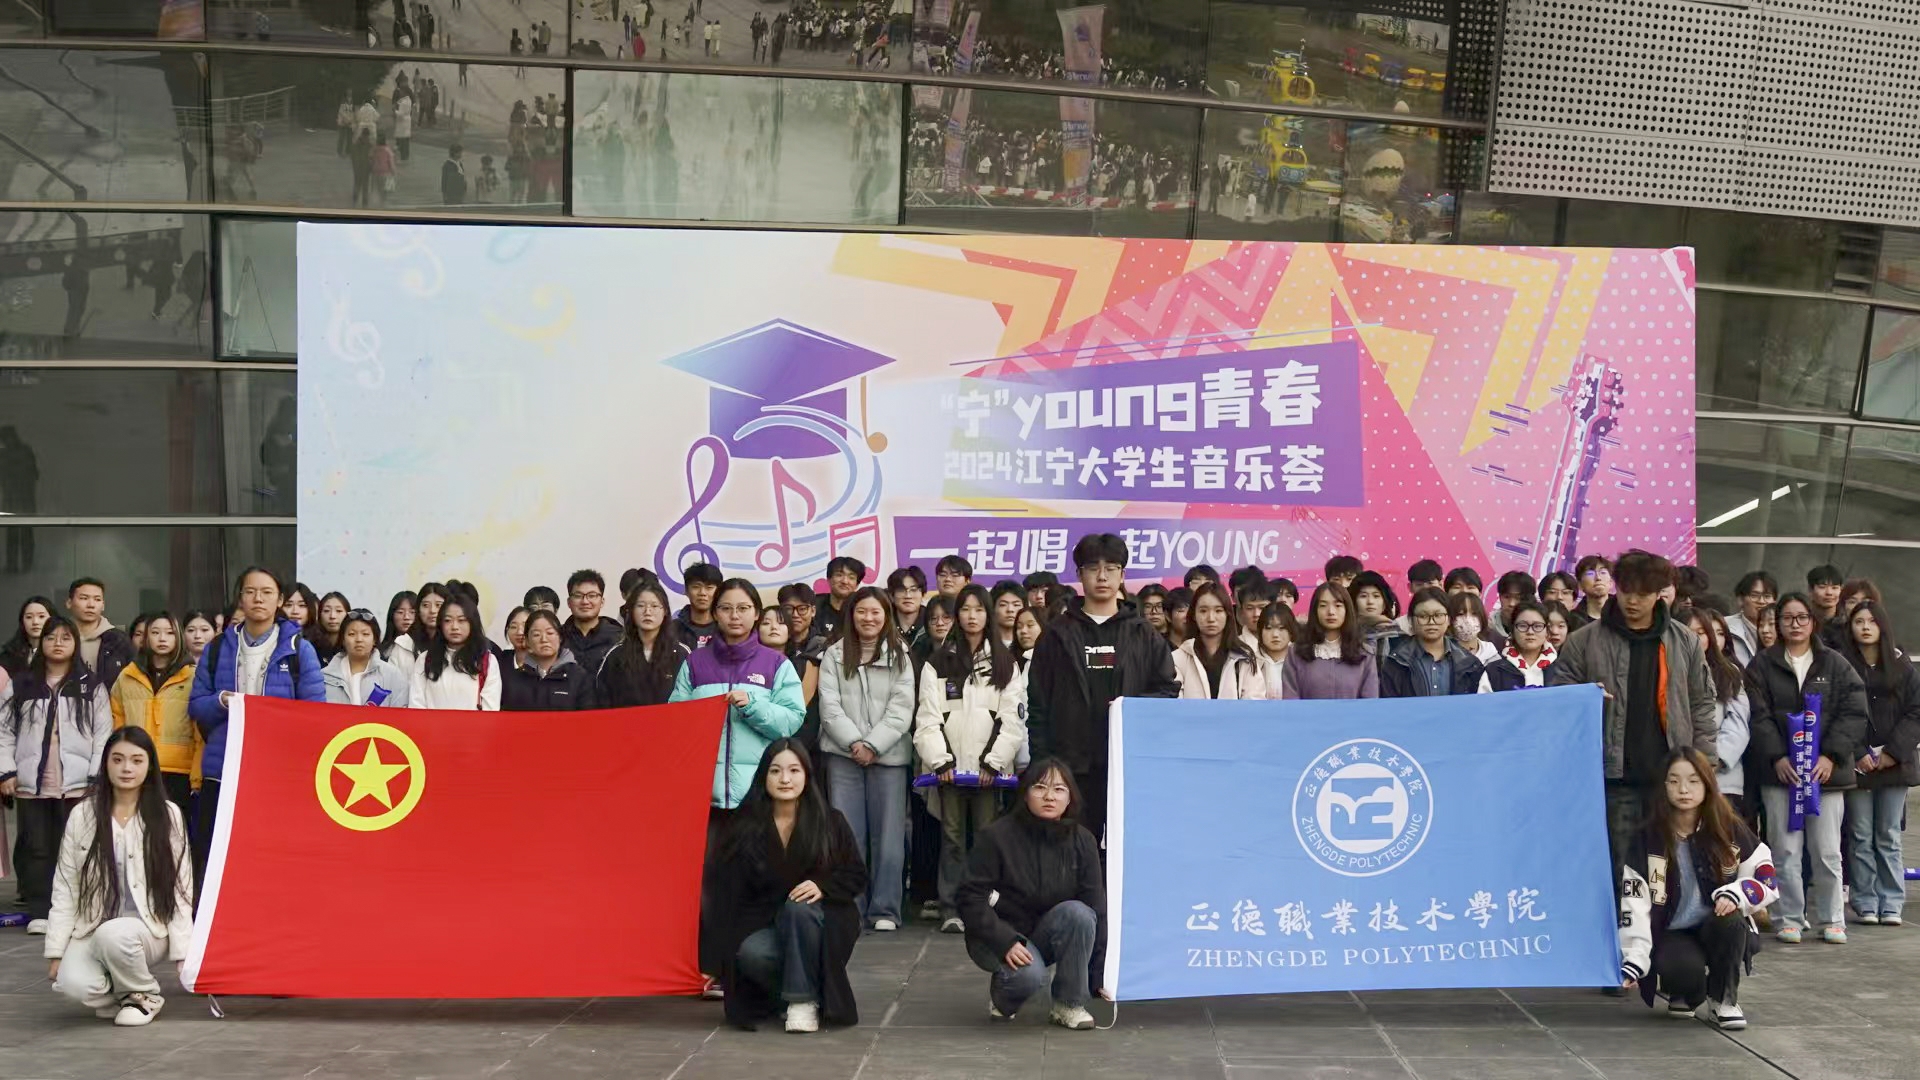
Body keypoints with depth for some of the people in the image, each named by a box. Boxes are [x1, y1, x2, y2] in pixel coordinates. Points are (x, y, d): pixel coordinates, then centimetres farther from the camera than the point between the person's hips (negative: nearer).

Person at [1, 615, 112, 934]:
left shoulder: (92, 688, 6)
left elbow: (103, 735, 3)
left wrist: (97, 776, -5)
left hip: (77, 784, -1)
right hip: (31, 782, 1)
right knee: (36, 848, 2)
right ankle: (39, 912, 7)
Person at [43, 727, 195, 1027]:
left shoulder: (168, 815, 0)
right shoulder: (83, 814, 2)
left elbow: (180, 889, -1)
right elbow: (65, 889, 3)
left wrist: (183, 953, -6)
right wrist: (55, 951, -1)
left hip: (148, 928, -1)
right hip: (90, 930, 1)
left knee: (113, 935, -36)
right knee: (73, 982, -29)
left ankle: (144, 995, -5)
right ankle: (116, 997, 6)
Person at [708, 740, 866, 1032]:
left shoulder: (830, 822, -2)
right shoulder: (745, 827, 0)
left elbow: (856, 876, 1)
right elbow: (728, 890, -2)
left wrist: (822, 885, -21)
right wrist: (724, 950, -12)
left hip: (818, 923, -1)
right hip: (763, 923, 1)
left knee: (798, 908, -35)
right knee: (750, 953, -33)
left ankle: (803, 1000, -22)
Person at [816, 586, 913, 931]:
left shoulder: (899, 657, 7)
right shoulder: (834, 655, 9)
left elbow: (901, 709, -1)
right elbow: (830, 706, 1)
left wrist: (873, 745, -12)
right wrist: (854, 743, -11)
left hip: (888, 756, 0)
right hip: (843, 754, 0)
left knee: (888, 834, -2)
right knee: (846, 833, -1)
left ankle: (884, 909, 4)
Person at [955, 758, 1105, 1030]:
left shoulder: (1082, 841, -5)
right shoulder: (996, 837, -15)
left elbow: (1096, 907, -6)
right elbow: (971, 897, -15)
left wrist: (1100, 975, -11)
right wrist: (1005, 942, -28)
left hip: (1045, 934, 4)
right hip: (998, 935, -4)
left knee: (1078, 913, -28)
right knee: (1029, 975, -35)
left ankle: (1068, 1005, -13)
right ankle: (1002, 995, 3)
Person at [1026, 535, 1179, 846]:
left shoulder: (1142, 634, 12)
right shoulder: (1058, 634, 10)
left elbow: (1169, 689, 9)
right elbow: (1038, 703, 8)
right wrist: (1042, 761, -1)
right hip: (1073, 764, 0)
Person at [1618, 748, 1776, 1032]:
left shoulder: (1730, 830, -2)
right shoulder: (1647, 839, -6)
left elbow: (1766, 877, -1)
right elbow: (1634, 904, -9)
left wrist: (1737, 893, -23)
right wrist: (1633, 962, -17)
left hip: (1722, 930, 1)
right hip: (1670, 935, -1)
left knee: (1728, 919, -34)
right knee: (1683, 970, -34)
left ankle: (1724, 1001, -11)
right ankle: (1683, 995, 6)